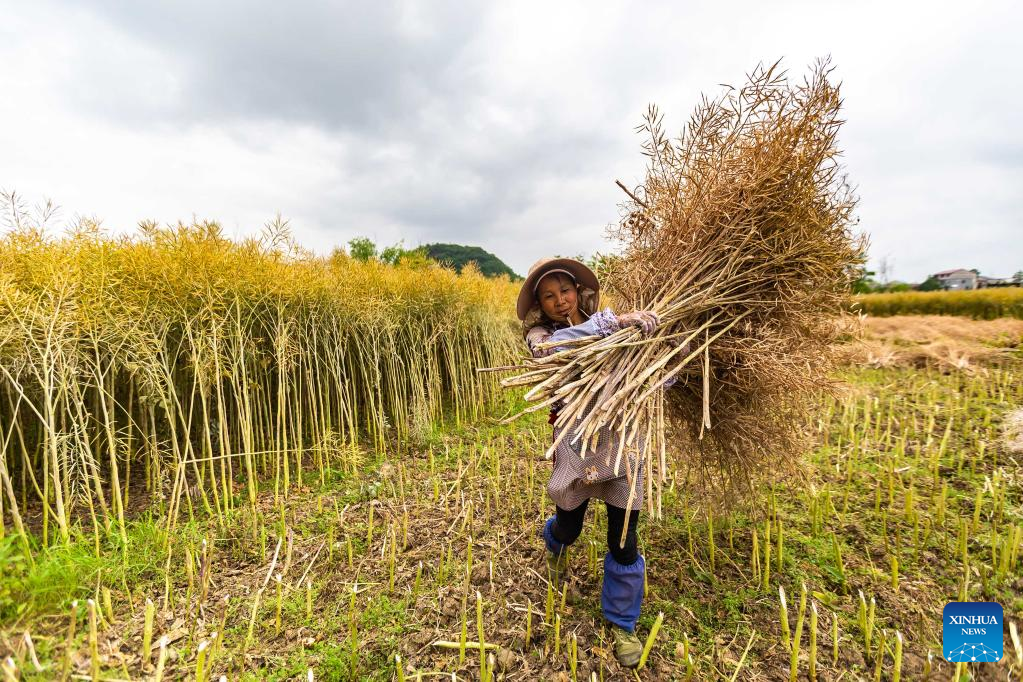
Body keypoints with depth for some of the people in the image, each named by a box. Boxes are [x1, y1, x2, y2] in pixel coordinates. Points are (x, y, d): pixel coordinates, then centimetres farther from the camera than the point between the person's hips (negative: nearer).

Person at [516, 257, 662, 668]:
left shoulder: (607, 324, 2)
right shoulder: (539, 334, -5)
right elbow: (552, 347, -30)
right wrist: (612, 321, -33)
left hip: (621, 441, 1)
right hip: (575, 444, -1)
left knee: (623, 540, 7)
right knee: (568, 527, 19)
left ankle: (621, 623, 37)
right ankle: (555, 546, 60)